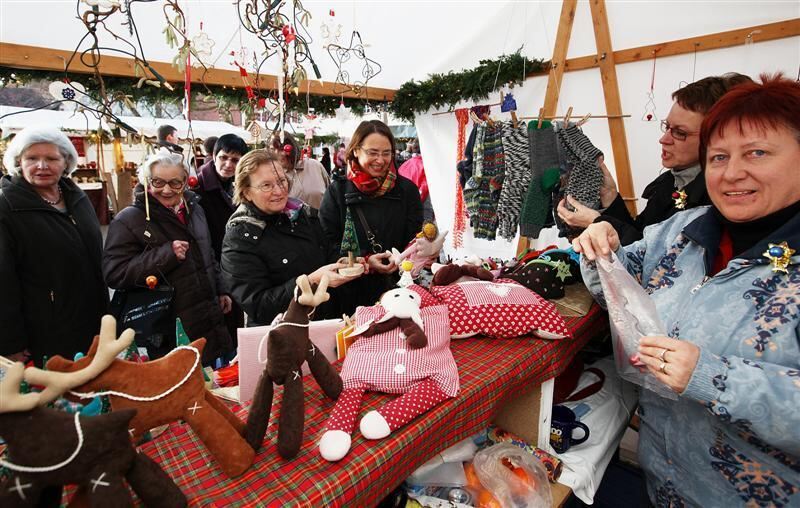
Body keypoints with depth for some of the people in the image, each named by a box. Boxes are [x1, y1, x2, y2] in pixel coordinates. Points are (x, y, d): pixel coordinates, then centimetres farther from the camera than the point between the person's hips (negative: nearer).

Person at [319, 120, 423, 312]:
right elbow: (328, 243, -5)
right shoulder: (337, 191, -1)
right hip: (352, 291, -1)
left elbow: (414, 239, 3)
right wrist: (365, 262, -18)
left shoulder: (407, 189, 3)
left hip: (398, 290, 1)